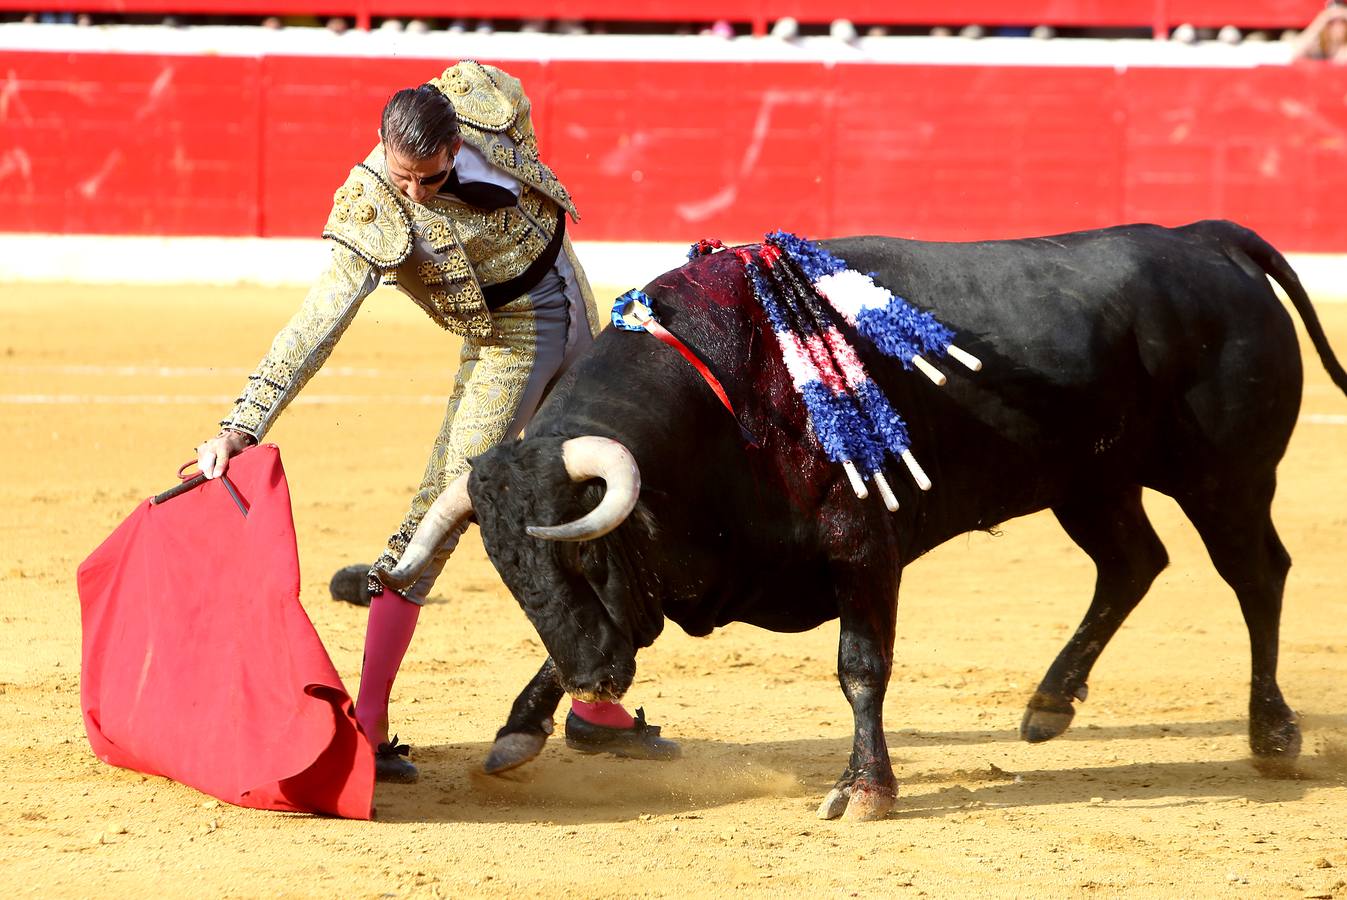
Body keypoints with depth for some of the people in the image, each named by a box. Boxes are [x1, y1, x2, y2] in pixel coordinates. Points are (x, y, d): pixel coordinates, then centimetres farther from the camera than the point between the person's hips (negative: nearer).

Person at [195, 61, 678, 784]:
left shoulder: (483, 97, -15)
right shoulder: (375, 213, -26)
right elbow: (315, 326, -31)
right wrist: (242, 426, -38)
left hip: (579, 321, 6)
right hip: (506, 343, -6)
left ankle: (595, 708, 27)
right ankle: (366, 726, -20)